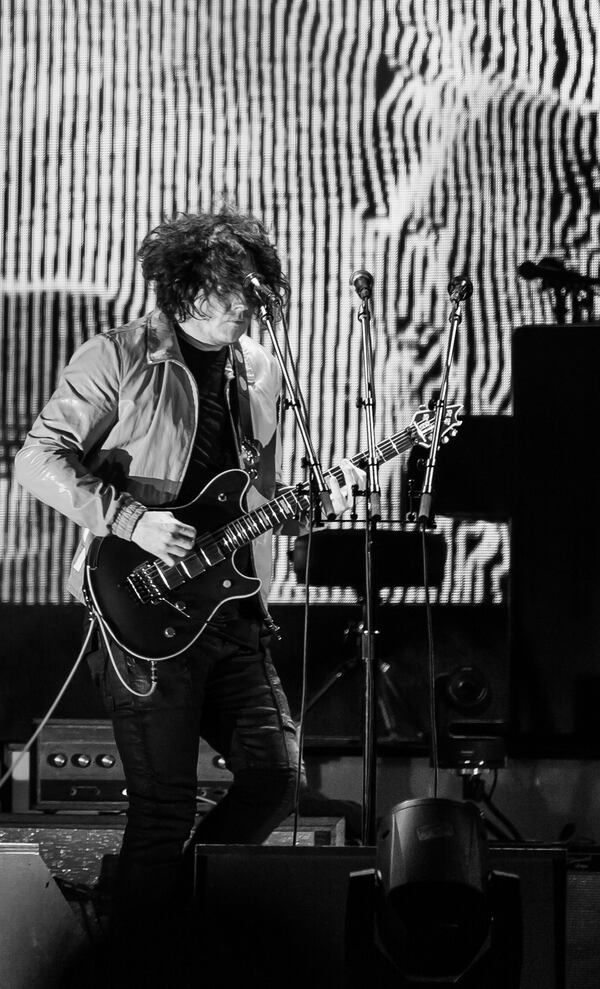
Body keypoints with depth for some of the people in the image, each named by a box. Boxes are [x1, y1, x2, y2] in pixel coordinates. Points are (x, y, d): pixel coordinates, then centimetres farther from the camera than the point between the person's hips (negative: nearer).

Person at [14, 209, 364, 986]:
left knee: (275, 776, 1)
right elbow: (40, 459, -10)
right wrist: (131, 519, -18)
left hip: (233, 607, 6)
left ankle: (174, 901, 22)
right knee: (163, 808, -4)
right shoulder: (119, 360, -6)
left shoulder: (258, 371, 14)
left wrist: (316, 498, 1)